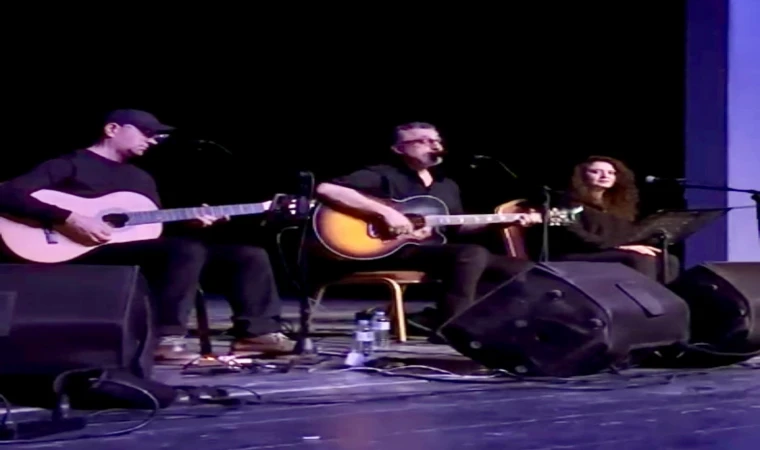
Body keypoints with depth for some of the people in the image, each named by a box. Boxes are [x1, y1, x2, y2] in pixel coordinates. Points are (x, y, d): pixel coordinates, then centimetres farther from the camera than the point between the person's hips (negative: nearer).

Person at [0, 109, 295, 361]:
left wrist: (188, 221, 1)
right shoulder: (68, 165, 2)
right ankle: (167, 340, -33)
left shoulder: (141, 178, 25)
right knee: (187, 249, -36)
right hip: (86, 254, -8)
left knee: (249, 253, 1)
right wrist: (68, 218, -21)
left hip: (142, 248, 8)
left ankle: (257, 332, 2)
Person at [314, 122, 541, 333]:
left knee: (520, 270, 2)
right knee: (472, 253, -32)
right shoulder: (383, 176, -2)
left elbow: (457, 229, 25)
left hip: (438, 251, 8)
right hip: (393, 252, -8)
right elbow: (325, 189, -15)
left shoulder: (447, 186, 21)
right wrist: (384, 211, -22)